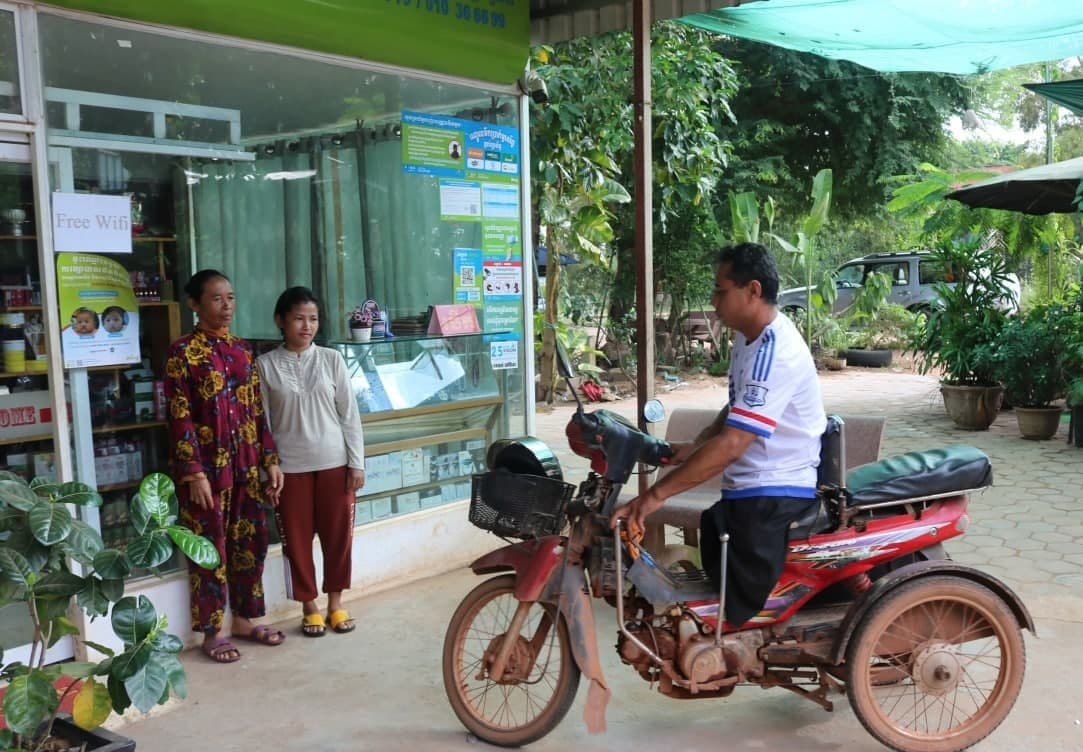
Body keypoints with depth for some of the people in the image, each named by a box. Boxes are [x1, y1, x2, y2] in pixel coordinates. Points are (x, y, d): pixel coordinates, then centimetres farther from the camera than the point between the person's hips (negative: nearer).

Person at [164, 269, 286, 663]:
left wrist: (270, 459, 8)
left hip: (245, 463, 6)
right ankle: (212, 632, 15)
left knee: (250, 540, 11)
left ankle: (244, 620, 26)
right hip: (206, 464, -6)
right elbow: (180, 417, -12)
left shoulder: (242, 348, 10)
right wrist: (194, 472, -17)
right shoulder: (183, 351, -8)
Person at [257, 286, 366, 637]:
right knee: (297, 539, 7)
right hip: (290, 467, -1)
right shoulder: (265, 365, -2)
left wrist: (357, 462, -1)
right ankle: (310, 607, 23)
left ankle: (335, 603, 25)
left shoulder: (332, 359, 1)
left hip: (335, 462, 1)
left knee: (338, 535, 8)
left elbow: (349, 414, 2)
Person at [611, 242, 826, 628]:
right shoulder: (749, 337, 11)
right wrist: (695, 447, 5)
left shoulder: (775, 353, -24)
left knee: (740, 611, -8)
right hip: (748, 492, 11)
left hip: (772, 498, -11)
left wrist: (656, 495, -31)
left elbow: (732, 444, -31)